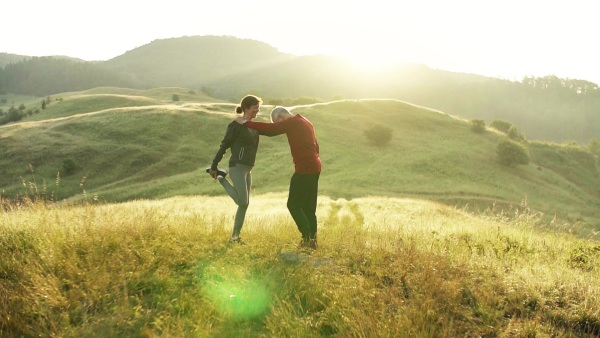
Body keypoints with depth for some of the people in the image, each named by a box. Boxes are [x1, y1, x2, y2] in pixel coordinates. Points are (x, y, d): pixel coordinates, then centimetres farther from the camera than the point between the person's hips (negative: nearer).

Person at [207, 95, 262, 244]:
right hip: (237, 167, -8)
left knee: (245, 204, 8)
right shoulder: (236, 125, -10)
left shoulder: (253, 126, 14)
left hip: (247, 169, 8)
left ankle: (235, 236, 16)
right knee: (242, 202, -11)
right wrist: (214, 166, -8)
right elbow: (224, 146, -9)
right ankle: (221, 179, 8)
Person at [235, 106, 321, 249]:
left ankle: (308, 238, -7)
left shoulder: (292, 122, -9)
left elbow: (270, 129, -15)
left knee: (293, 204, -4)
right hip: (314, 167, 9)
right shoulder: (305, 122, 19)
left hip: (304, 168, -9)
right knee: (308, 206, 11)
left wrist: (246, 122, -8)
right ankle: (312, 240, 11)